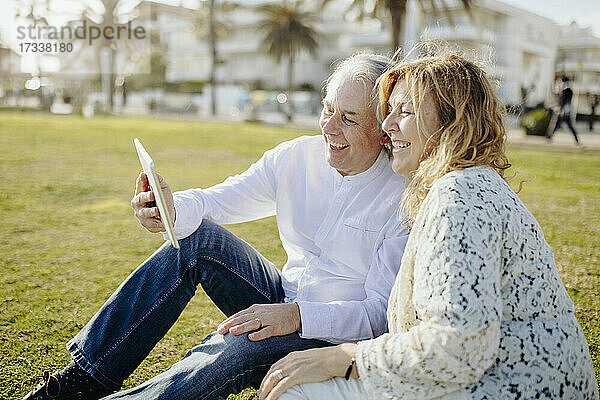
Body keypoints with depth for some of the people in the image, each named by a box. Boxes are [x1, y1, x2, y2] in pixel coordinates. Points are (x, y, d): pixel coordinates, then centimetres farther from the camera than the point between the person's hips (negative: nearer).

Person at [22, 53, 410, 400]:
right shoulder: (295, 157, -2)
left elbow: (383, 313, -18)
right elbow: (216, 201, -5)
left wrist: (298, 315, -32)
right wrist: (173, 209, -29)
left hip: (338, 338, -5)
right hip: (282, 304, 5)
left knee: (235, 346, -36)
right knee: (197, 236, -16)